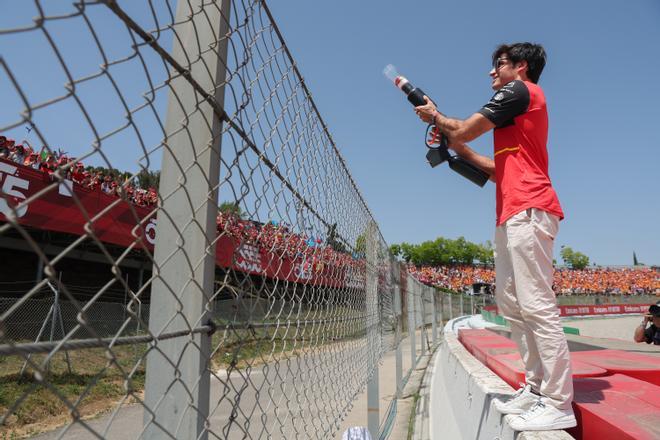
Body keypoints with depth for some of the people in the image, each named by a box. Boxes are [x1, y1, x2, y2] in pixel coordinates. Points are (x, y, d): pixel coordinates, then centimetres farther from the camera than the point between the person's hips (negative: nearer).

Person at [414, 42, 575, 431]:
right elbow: (500, 170, 26)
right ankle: (537, 388, 14)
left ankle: (559, 404, -7)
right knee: (512, 305, 9)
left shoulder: (520, 90, 1)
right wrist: (459, 149, 23)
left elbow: (465, 130, -5)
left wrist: (436, 116, 15)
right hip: (513, 215, 11)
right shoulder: (523, 106, 30)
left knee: (536, 304, -12)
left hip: (528, 211, -10)